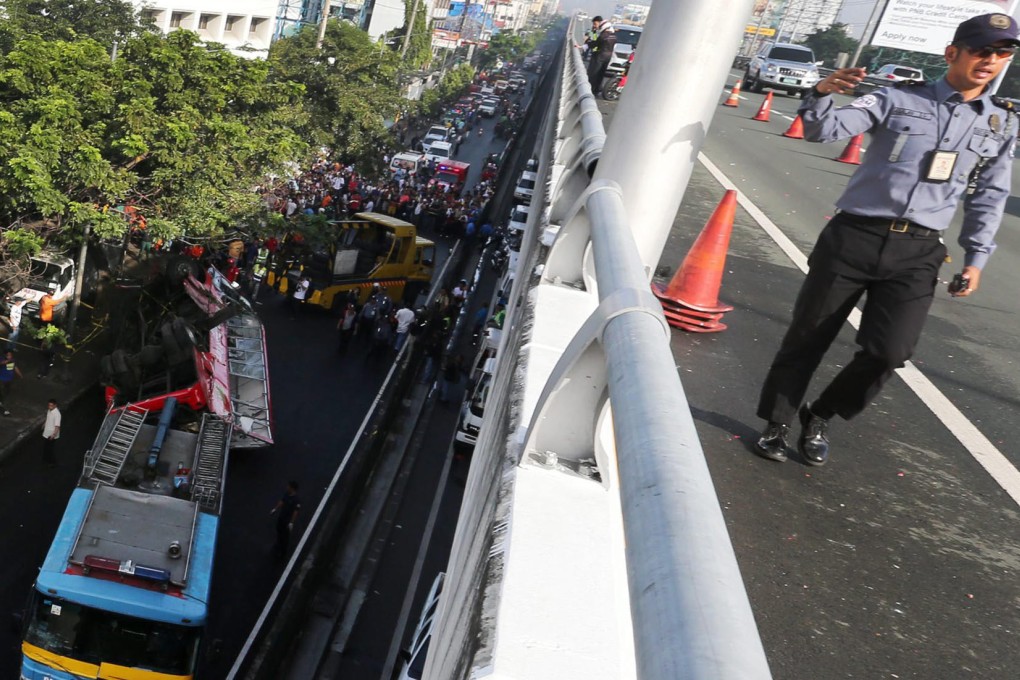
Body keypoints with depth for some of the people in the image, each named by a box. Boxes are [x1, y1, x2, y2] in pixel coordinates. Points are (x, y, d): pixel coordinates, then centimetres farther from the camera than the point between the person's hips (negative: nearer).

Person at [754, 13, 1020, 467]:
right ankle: (776, 424, 23)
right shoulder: (900, 99, 2)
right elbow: (824, 130, -7)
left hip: (918, 253, 2)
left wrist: (976, 258, 13)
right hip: (854, 237, -2)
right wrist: (822, 95, -28)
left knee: (888, 352, -9)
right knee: (807, 338, 4)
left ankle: (819, 419, 17)